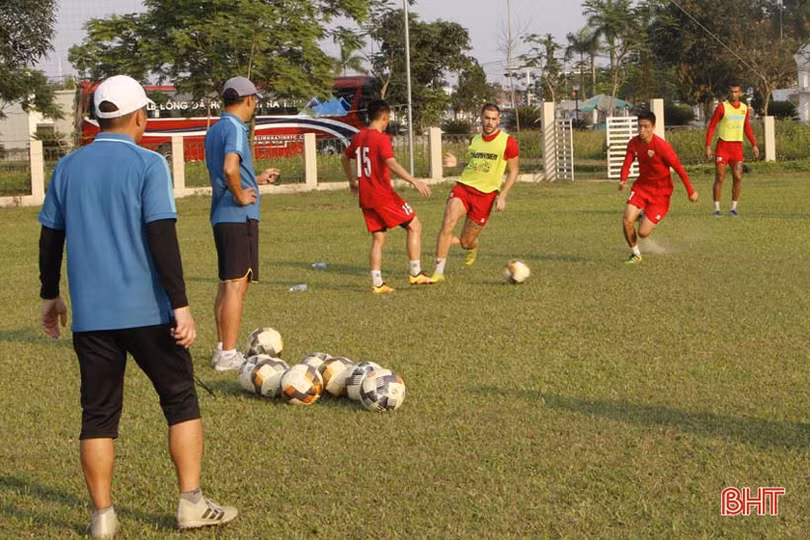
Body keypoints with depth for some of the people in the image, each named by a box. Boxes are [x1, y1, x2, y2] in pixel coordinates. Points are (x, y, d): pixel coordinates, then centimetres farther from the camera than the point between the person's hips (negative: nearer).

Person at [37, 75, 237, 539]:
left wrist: (50, 296, 24)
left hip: (90, 314, 4)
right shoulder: (148, 164, -7)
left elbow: (50, 236, 12)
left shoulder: (68, 167, 7)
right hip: (148, 310, -4)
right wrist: (181, 305, -14)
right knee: (181, 400, 9)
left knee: (98, 413, 10)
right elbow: (162, 237, -14)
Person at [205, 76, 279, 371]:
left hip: (221, 216, 9)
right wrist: (241, 196, -16)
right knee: (236, 286, -5)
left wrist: (257, 179, 30)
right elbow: (230, 169, -31)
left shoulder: (214, 130, 15)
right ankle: (228, 355, -3)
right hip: (239, 217, -9)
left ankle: (222, 348, 22)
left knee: (226, 285, 15)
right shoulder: (235, 128, -14)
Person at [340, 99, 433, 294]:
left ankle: (377, 283, 6)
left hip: (365, 197, 8)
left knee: (378, 238, 12)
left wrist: (352, 181, 41)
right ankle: (415, 273, 2)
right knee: (415, 226, 4)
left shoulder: (358, 137, 11)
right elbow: (392, 164, -27)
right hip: (383, 195, -8)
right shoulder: (381, 138, -14)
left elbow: (344, 158, 26)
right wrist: (415, 181, -31)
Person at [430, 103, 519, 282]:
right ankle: (439, 271, -16)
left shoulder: (508, 142, -3)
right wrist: (456, 163, 3)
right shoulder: (474, 140, 11)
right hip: (463, 187, 3)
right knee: (447, 224, -23)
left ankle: (472, 247, 43)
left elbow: (514, 171, 1)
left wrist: (502, 196, -8)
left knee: (466, 242, 2)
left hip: (485, 195, -3)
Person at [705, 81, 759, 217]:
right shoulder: (722, 107, -5)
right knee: (720, 178, -5)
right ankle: (716, 208, 2)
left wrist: (754, 145, 13)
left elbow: (747, 128, 20)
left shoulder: (745, 108, 9)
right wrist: (708, 146, -12)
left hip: (737, 146, 4)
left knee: (738, 177, -4)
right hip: (723, 145, -4)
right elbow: (711, 126, -5)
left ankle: (733, 207, 7)